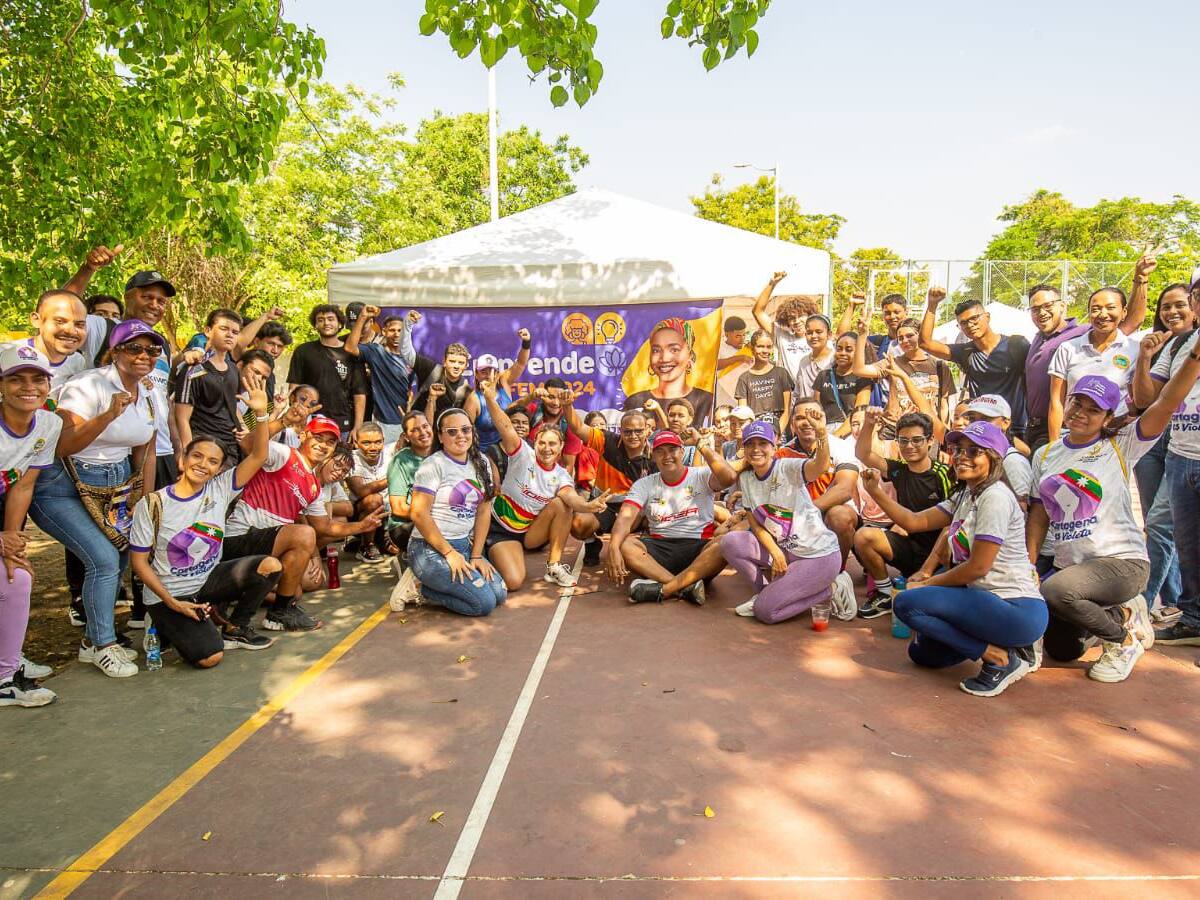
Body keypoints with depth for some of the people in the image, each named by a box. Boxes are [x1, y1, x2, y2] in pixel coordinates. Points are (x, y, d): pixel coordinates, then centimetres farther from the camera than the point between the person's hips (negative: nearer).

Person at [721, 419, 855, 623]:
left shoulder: (788, 468, -15)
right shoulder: (746, 478, 3)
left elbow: (820, 466, -37)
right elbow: (755, 523, 4)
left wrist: (821, 433, -56)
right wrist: (774, 552, -13)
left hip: (819, 554, -6)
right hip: (784, 550, 6)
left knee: (765, 611, -13)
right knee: (730, 541, -14)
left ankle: (832, 589, 4)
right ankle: (766, 591, 6)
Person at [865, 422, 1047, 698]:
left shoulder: (995, 497, -16)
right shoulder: (964, 496, 13)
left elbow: (978, 567, -18)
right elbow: (915, 522, 7)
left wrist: (929, 583, -6)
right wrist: (876, 492, -5)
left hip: (1018, 611, -10)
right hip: (989, 602, 10)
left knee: (907, 602, -19)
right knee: (921, 651, 13)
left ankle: (1001, 658, -11)